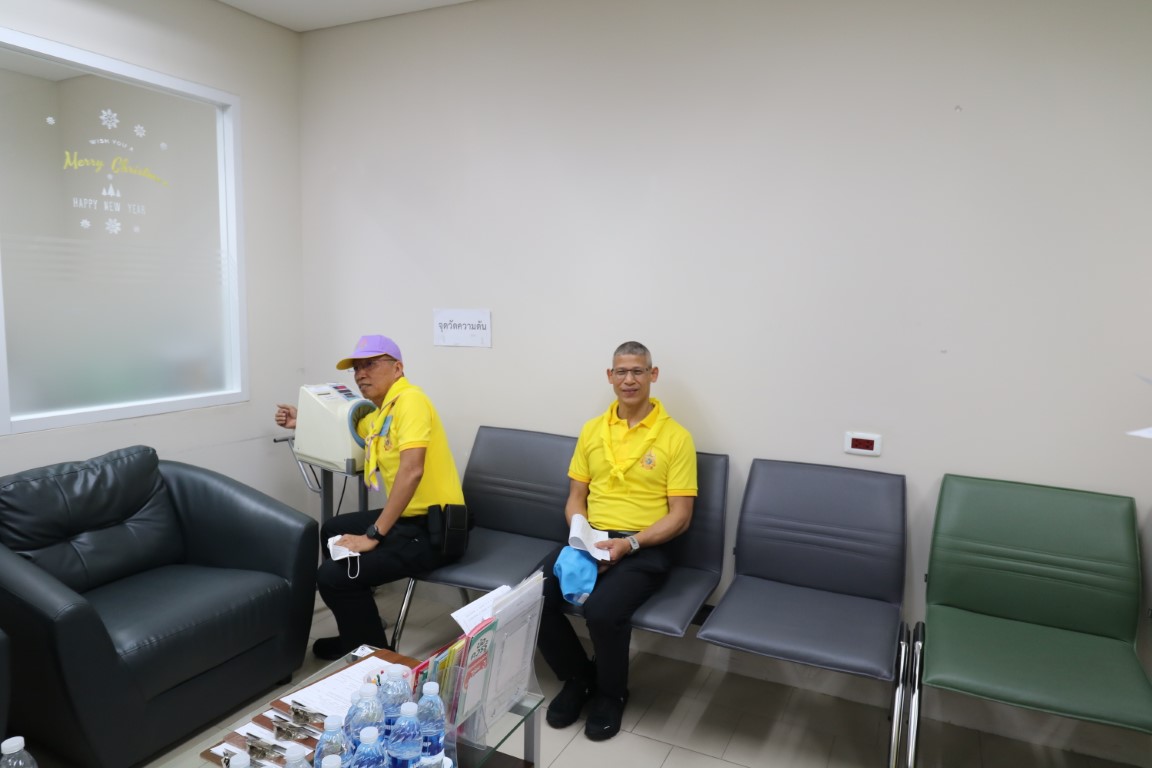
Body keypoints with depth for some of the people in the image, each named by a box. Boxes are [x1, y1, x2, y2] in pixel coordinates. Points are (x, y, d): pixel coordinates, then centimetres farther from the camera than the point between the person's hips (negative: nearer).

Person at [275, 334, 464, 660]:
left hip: (432, 528, -11)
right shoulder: (379, 413, 13)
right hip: (409, 518, 11)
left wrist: (373, 535, -24)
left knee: (332, 575, -17)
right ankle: (357, 633, 34)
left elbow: (412, 471, -28)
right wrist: (304, 424, 23)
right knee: (333, 529, 26)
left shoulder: (410, 400, -17)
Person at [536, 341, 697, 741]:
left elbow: (680, 516, -5)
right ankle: (579, 676, 9)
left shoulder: (676, 437, -3)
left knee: (602, 610, -32)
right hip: (591, 540, 4)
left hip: (644, 548, -4)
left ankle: (611, 693, 5)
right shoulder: (592, 430, 10)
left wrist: (629, 543, -18)